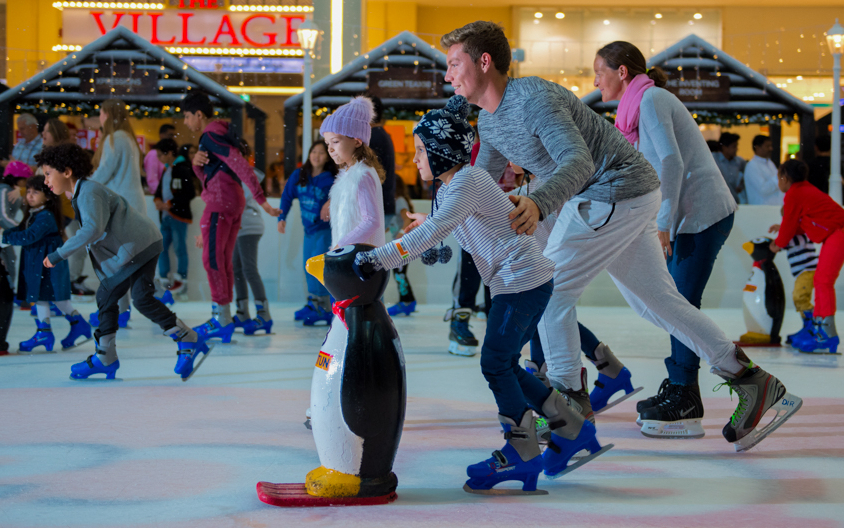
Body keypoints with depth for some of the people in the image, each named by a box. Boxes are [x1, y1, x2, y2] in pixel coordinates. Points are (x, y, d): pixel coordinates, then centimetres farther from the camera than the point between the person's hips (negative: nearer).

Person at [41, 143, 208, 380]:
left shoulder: (89, 192, -19)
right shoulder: (80, 193, 13)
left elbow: (92, 229, -32)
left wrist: (60, 254, -29)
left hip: (141, 245, -11)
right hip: (122, 253, 11)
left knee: (142, 298, -17)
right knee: (106, 296, 11)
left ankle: (189, 341, -7)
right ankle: (105, 359, 19)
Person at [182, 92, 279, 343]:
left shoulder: (211, 135, -11)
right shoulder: (219, 133, 20)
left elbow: (240, 164, -21)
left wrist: (260, 198, -26)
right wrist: (197, 163, -4)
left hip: (220, 202, -10)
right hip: (234, 201, 10)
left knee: (212, 259, -8)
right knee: (223, 261, 11)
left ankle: (222, 319, -8)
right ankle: (223, 318, 13)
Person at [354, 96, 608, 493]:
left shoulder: (467, 182, -17)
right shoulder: (450, 187, 14)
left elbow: (433, 232, -28)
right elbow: (436, 230, 16)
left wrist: (381, 258, -32)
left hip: (523, 279, -10)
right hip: (517, 282, 10)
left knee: (496, 365, -6)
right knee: (504, 365, 11)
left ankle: (522, 453, 1)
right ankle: (572, 430, 18)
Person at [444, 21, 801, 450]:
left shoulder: (533, 99, -23)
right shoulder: (490, 121, 8)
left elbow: (578, 161, -36)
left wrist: (538, 203, -53)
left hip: (618, 194, -10)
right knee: (656, 300, 12)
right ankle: (752, 383, 15)